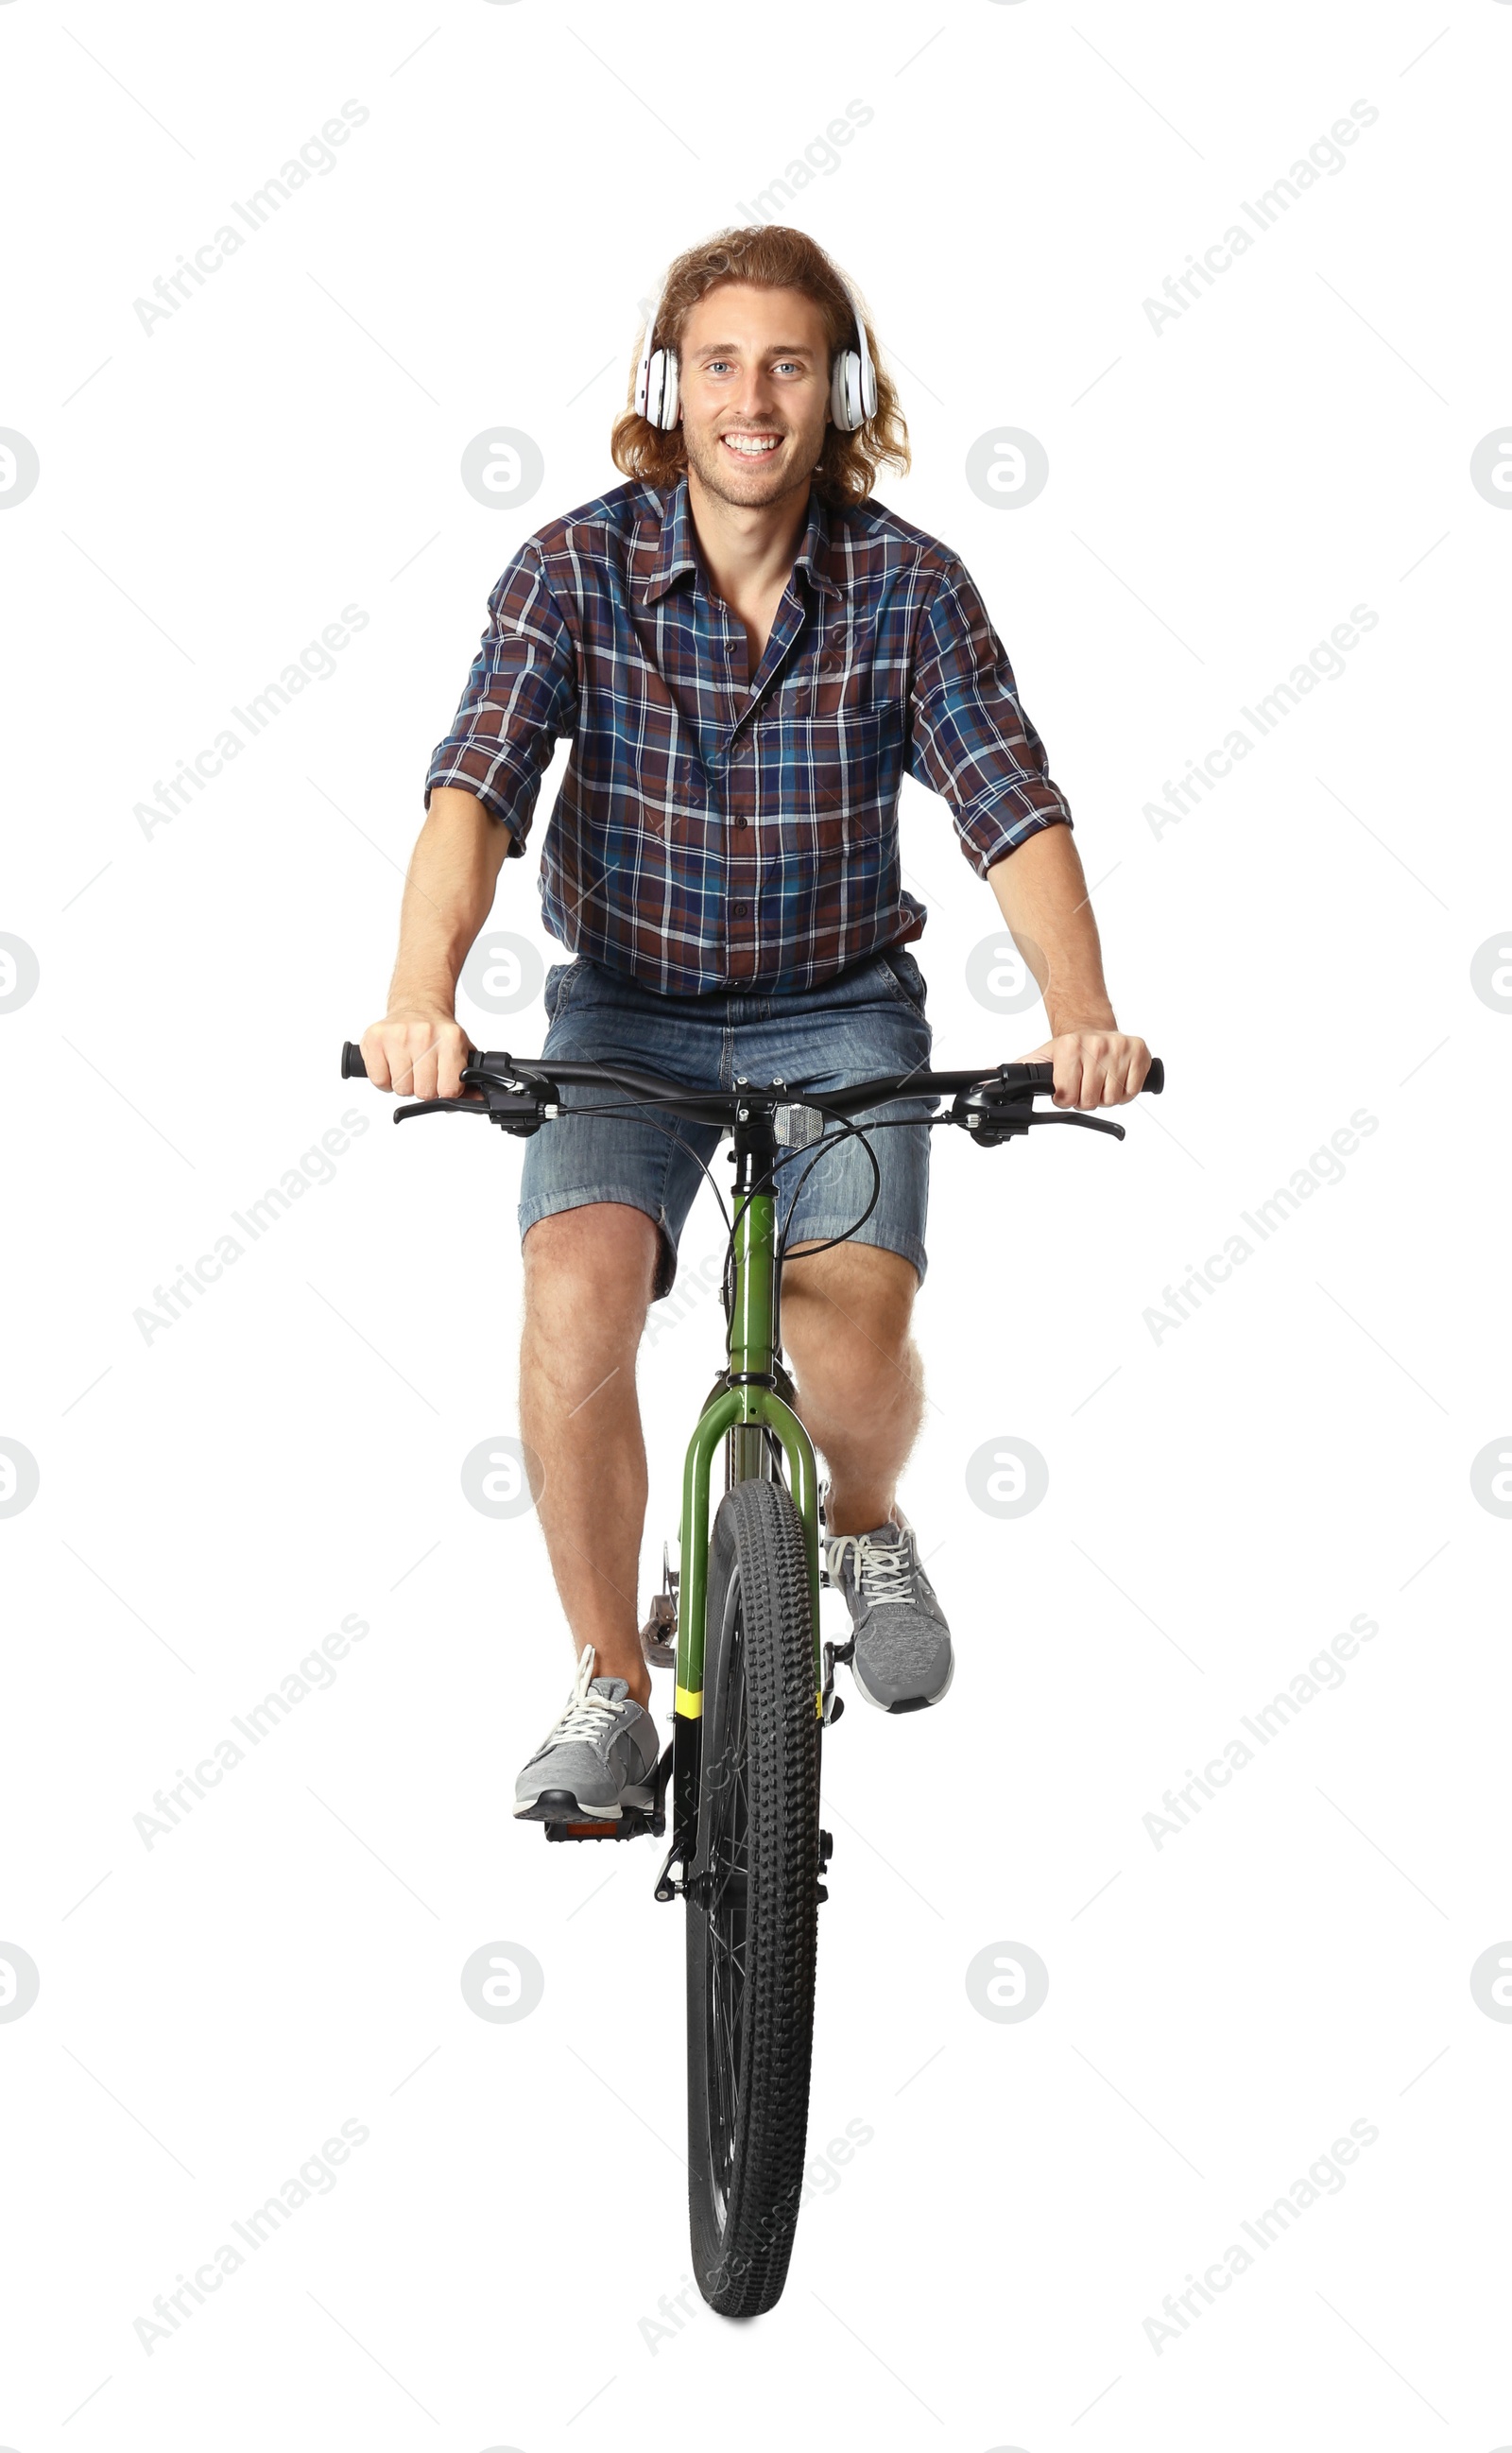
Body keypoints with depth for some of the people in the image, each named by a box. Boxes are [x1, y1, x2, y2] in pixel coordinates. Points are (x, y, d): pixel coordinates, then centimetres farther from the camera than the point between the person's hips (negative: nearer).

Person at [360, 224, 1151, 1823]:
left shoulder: (908, 584, -11)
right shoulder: (575, 570, -12)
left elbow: (1012, 805, -19)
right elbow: (476, 781, -25)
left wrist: (1078, 1004, -38)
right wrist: (421, 989, -44)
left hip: (839, 1007, 0)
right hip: (625, 1007, 0)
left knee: (852, 1355, -18)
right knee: (578, 1288, -26)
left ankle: (866, 1526, 21)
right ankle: (610, 1689, -7)